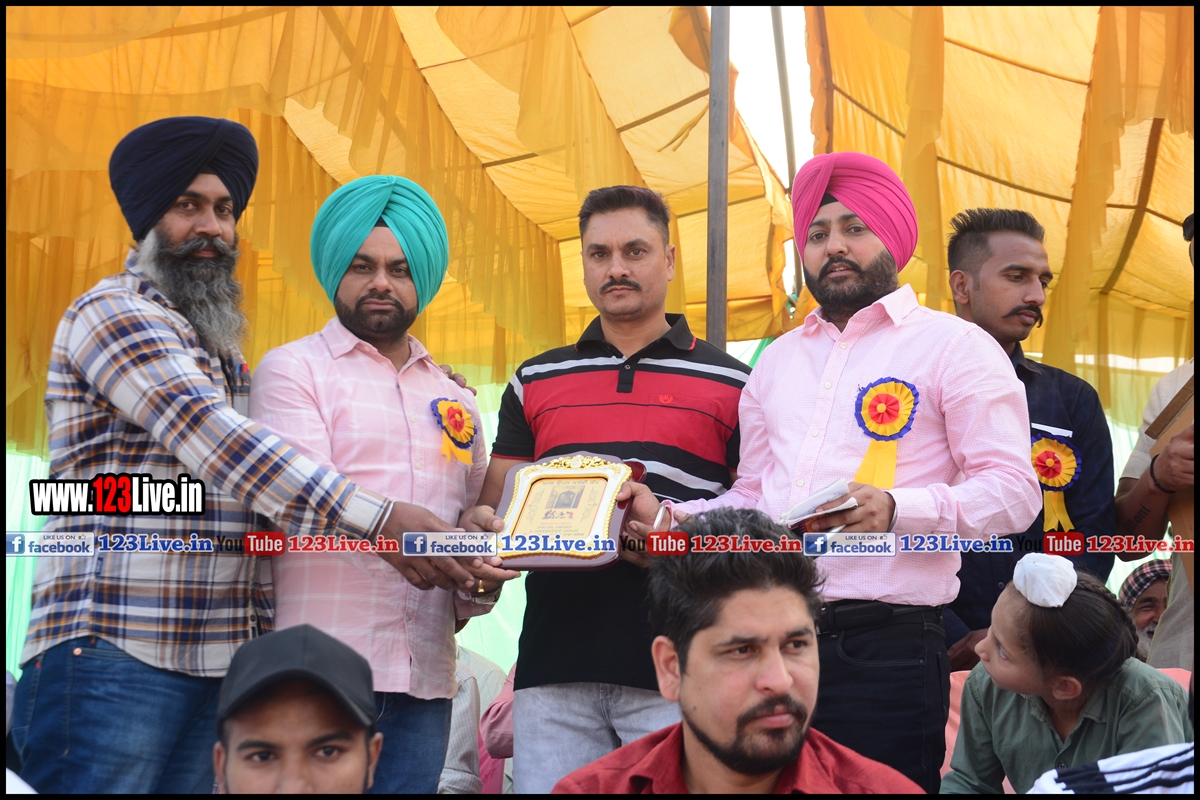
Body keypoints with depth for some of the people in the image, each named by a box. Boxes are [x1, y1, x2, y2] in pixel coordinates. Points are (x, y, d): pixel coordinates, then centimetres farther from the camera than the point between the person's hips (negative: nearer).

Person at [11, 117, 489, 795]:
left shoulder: (221, 350, 24)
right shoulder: (114, 312, -5)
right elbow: (214, 439, -18)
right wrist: (375, 519, -25)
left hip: (221, 662, 8)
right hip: (115, 656, -8)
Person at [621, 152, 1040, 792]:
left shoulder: (955, 346, 2)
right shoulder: (778, 360, 22)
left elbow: (1013, 489, -7)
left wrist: (895, 509, -22)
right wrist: (666, 517, 7)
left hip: (886, 643, -5)